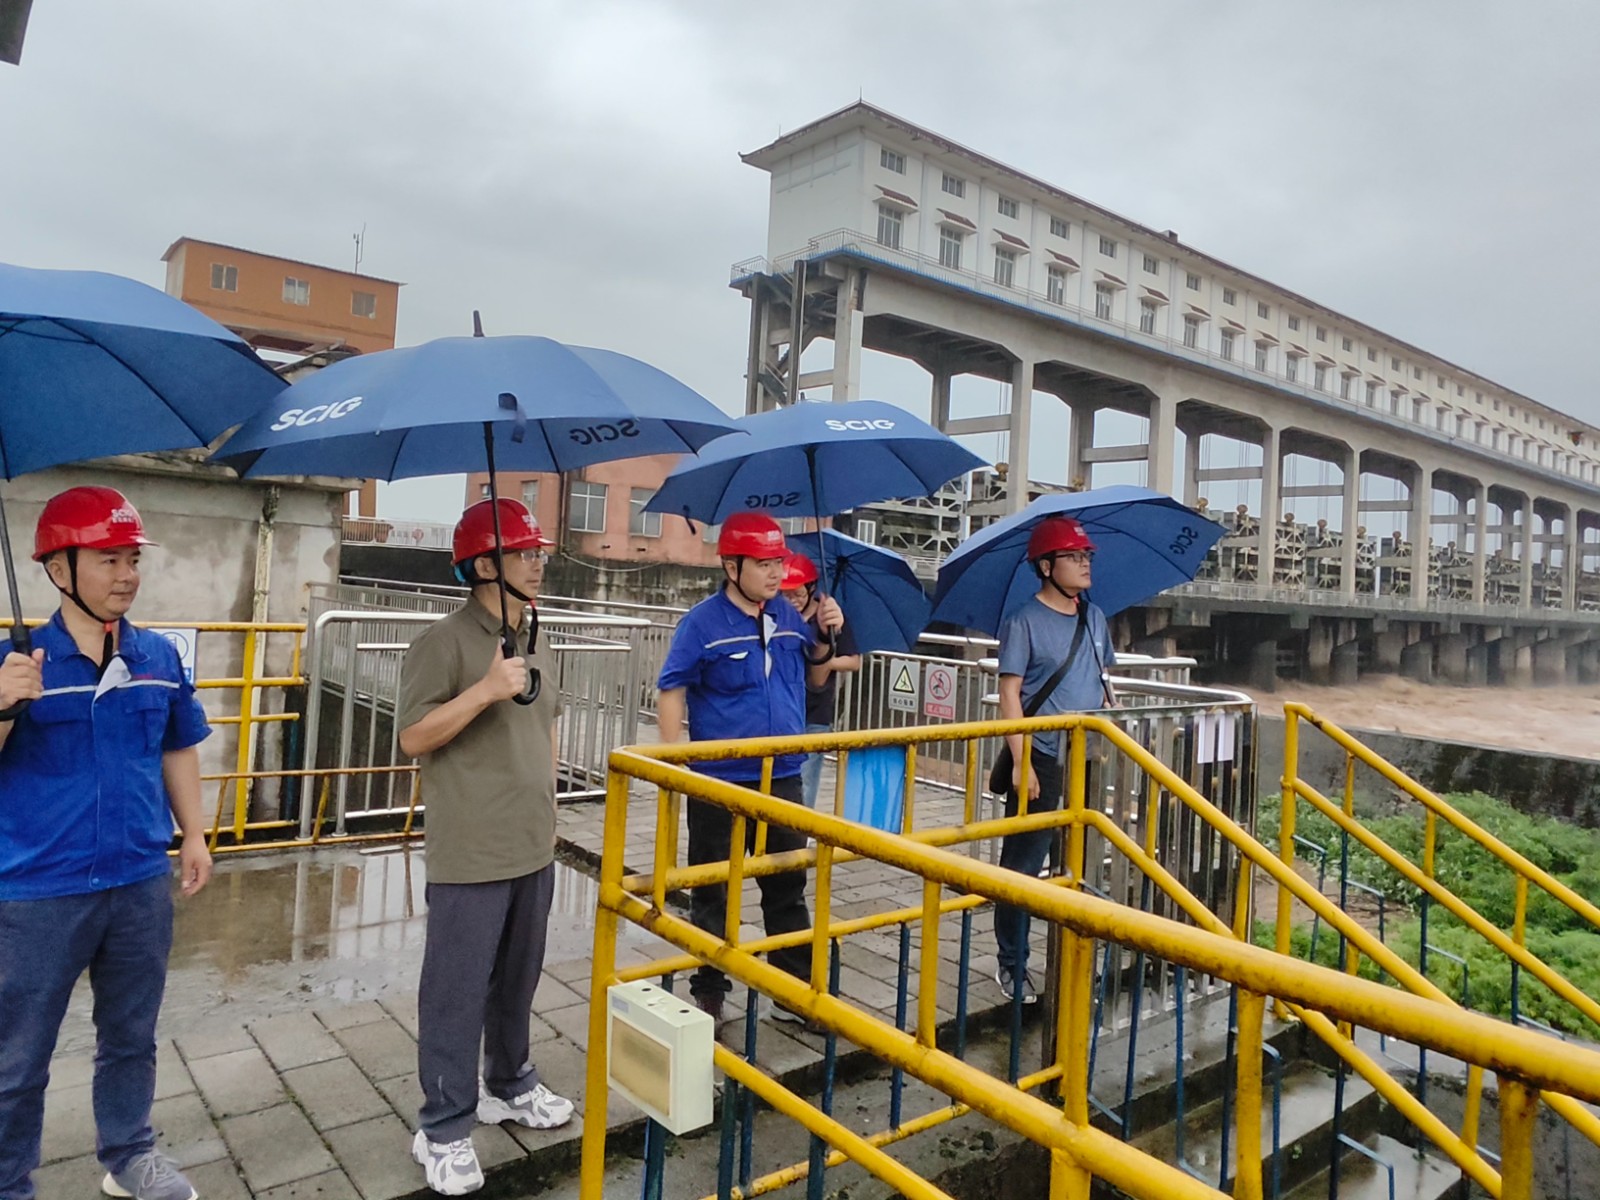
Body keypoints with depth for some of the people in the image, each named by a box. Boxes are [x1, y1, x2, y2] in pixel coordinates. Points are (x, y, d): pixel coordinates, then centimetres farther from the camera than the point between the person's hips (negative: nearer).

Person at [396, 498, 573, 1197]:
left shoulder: (537, 643, 10)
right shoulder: (444, 642, -13)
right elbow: (413, 738, -16)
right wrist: (486, 690, -26)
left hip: (534, 851, 7)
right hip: (471, 858, -7)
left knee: (516, 982, 20)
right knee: (457, 994, 4)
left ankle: (509, 1085, 38)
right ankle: (444, 1130, 19)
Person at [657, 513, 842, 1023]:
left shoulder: (788, 615, 4)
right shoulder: (702, 622, -11)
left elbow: (815, 678, 15)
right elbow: (671, 692, -10)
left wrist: (827, 635, -3)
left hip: (782, 778, 5)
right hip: (720, 781, -5)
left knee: (788, 889, 15)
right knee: (712, 895, 10)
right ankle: (708, 994, 27)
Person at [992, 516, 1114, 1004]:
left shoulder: (1094, 617, 10)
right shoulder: (1024, 622, -8)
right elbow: (1009, 694, -11)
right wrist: (1021, 762, -17)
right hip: (1042, 762, -6)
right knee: (1022, 865, 3)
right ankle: (1012, 965, 15)